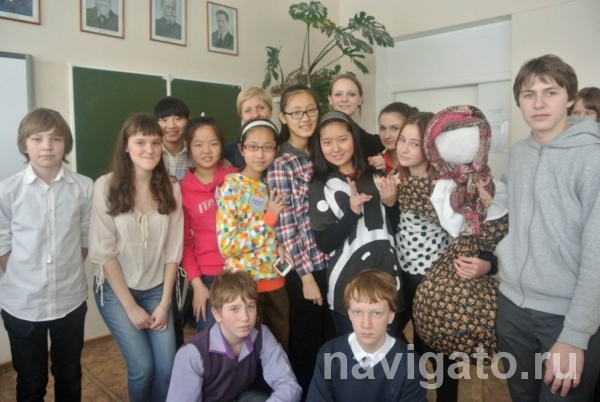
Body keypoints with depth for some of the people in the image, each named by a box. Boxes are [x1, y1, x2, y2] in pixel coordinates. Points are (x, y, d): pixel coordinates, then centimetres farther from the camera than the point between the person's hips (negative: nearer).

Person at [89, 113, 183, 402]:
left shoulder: (171, 188, -5)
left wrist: (164, 303, -5)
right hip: (116, 289, -2)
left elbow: (173, 250, -3)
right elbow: (104, 252, -12)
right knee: (142, 366, -8)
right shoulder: (106, 186, -14)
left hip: (157, 289, 3)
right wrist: (131, 306, -10)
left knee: (167, 367, -3)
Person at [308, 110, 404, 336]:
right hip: (348, 287, -3)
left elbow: (392, 227, 13)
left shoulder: (374, 177, 6)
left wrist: (391, 204, -5)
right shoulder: (320, 187, -4)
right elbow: (324, 244, -11)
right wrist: (352, 212, -22)